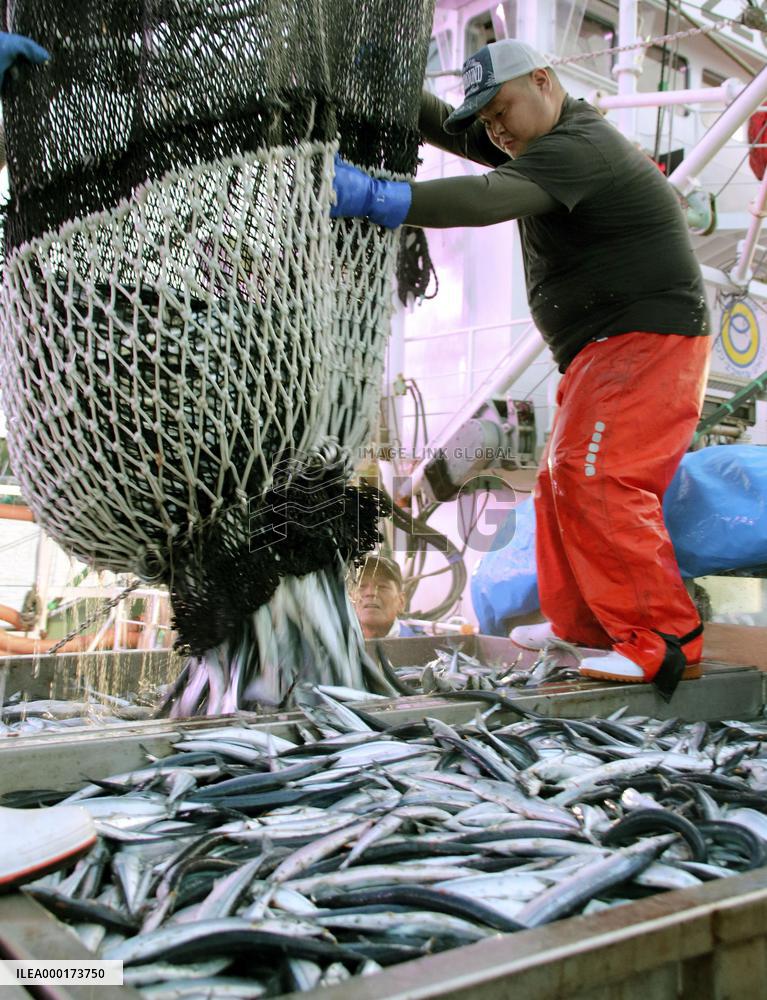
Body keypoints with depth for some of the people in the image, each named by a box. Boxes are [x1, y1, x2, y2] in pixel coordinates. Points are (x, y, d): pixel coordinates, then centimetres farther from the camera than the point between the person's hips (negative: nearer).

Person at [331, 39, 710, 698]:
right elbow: (445, 128, 13)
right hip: (611, 347, 11)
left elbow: (487, 199, -34)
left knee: (599, 482, -19)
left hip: (647, 339, -11)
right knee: (565, 484, 10)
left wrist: (376, 199, -42)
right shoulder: (548, 141, 16)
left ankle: (666, 643, -13)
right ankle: (583, 623, 19)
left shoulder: (575, 147, -16)